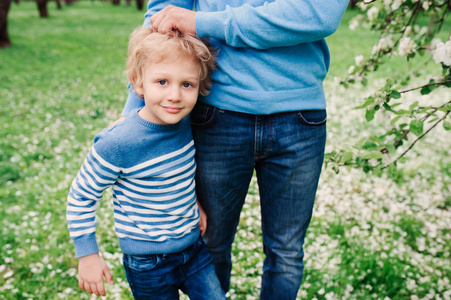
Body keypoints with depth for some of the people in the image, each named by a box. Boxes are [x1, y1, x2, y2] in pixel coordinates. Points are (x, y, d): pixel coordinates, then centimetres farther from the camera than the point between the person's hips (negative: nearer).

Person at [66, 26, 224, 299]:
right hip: (149, 264, -5)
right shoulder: (116, 144, -26)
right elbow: (80, 197, -13)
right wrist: (88, 256, -9)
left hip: (195, 247, 5)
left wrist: (193, 203, 6)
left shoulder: (186, 123, -9)